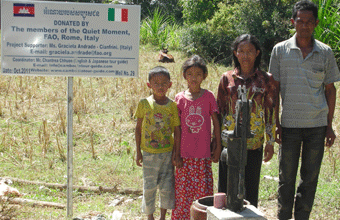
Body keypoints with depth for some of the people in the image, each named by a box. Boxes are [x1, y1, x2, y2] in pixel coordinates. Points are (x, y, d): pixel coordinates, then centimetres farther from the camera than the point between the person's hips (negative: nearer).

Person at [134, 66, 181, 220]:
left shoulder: (172, 105, -1)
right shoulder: (144, 103, -3)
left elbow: (177, 130, 2)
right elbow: (138, 128, 3)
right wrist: (138, 151, 1)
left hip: (167, 152, 1)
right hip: (149, 153, -1)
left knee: (167, 186, 4)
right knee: (149, 187, 4)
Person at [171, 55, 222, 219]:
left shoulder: (208, 96, 1)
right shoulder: (180, 98, 1)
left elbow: (216, 122, 5)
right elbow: (176, 127, 3)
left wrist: (218, 147, 2)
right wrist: (176, 153, 1)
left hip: (204, 154, 0)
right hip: (185, 154, 0)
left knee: (203, 190, 3)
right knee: (183, 191, 3)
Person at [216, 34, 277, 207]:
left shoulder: (266, 80, 1)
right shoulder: (227, 78, 3)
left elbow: (271, 113, 4)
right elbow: (219, 111, 7)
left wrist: (270, 143, 2)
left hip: (254, 143, -1)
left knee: (250, 189, 7)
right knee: (225, 188, 6)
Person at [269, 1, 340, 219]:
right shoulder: (280, 50, 1)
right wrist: (275, 123, -1)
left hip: (317, 125, 1)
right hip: (289, 124, -1)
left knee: (310, 178, 7)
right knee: (287, 177, 6)